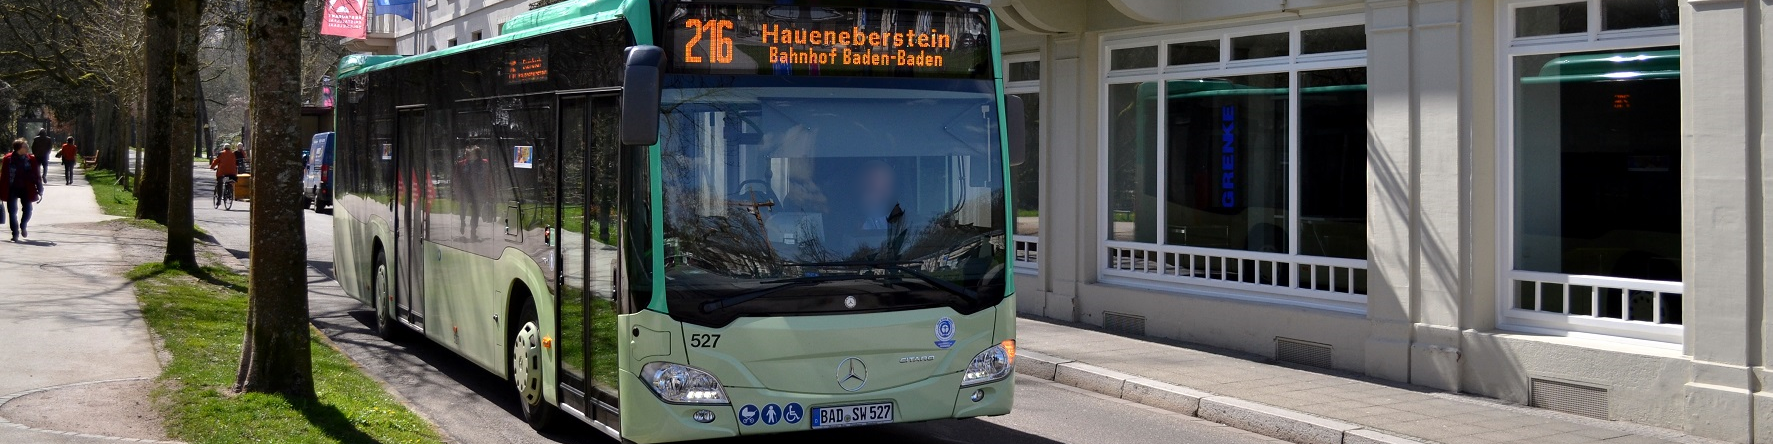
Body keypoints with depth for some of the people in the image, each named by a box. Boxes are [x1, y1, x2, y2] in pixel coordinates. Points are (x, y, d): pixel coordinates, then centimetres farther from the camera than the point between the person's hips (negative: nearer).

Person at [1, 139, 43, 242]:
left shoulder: (31, 160, 0)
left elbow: (36, 176, 3)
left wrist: (40, 191, 1)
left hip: (26, 189, 1)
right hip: (12, 190, -1)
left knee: (27, 210, 0)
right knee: (12, 212, 0)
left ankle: (23, 227, 29)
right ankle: (15, 233, 11)